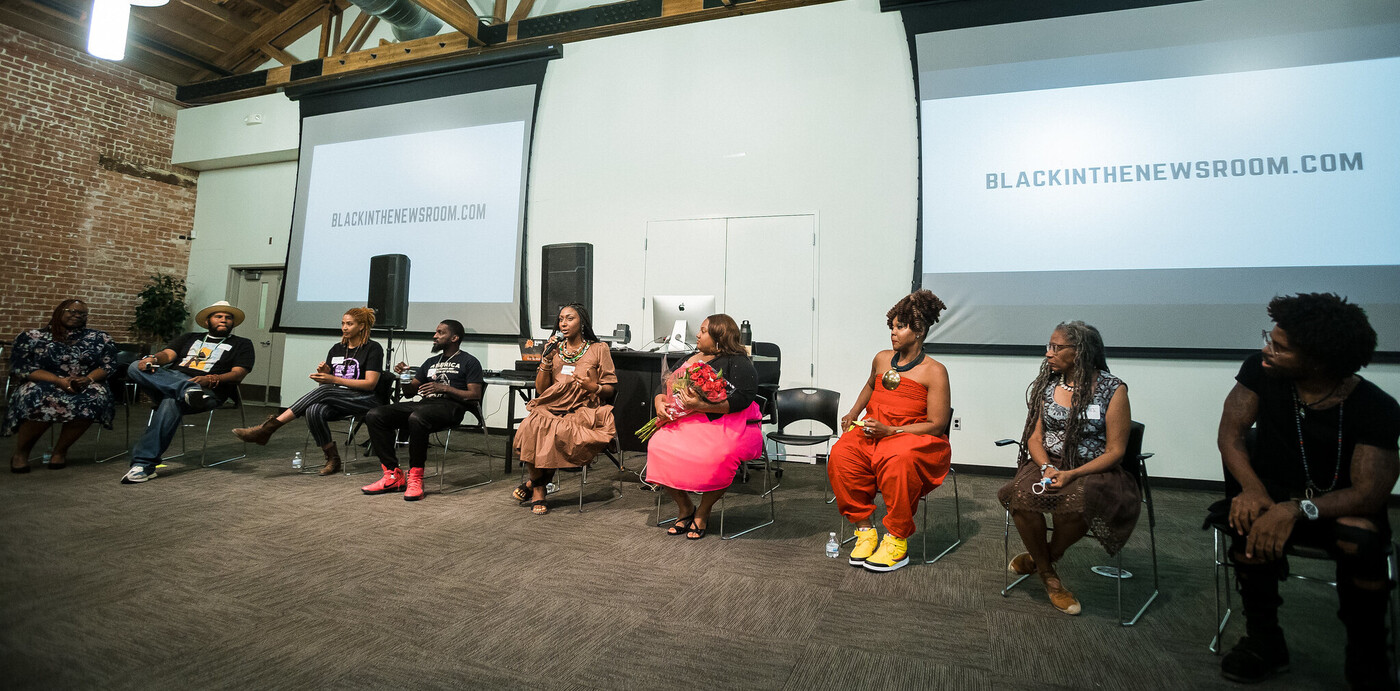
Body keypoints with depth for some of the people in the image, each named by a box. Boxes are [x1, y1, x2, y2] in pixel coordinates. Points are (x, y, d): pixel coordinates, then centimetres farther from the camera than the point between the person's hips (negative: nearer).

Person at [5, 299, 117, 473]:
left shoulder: (99, 338, 13)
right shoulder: (32, 337, 9)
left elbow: (108, 365, 5)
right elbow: (21, 367, -1)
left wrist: (88, 379, -18)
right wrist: (60, 381, -18)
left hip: (85, 386, 1)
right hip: (45, 384, -1)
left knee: (97, 396, -35)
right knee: (38, 397, -37)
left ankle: (60, 451, -17)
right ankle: (20, 453, -12)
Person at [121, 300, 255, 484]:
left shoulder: (241, 344, 18)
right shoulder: (190, 338, 32)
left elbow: (238, 373, 2)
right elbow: (167, 354, 15)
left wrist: (211, 379, -18)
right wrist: (153, 359, -11)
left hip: (208, 391, -5)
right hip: (170, 381, 5)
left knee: (171, 402, -36)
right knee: (136, 367, -22)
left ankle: (143, 464, -37)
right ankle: (189, 390, -46)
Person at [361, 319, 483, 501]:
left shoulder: (469, 362, 9)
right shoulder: (431, 362, 29)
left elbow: (475, 395, -3)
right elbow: (410, 391, 28)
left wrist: (445, 388, -12)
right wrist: (404, 375, 8)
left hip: (449, 406, -7)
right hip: (424, 404, 7)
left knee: (416, 417, -39)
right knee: (374, 415, -14)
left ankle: (415, 477, -26)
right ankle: (393, 475, -15)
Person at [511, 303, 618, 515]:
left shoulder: (598, 349, 8)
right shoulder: (554, 348, 17)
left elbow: (610, 389, 6)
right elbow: (540, 389, 11)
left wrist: (593, 387, -15)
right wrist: (546, 360, -1)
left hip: (582, 411, -3)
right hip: (551, 408, 3)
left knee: (556, 433, -33)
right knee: (532, 428, -30)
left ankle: (533, 481, -4)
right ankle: (538, 491, -10)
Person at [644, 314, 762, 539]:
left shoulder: (738, 363, -1)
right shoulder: (690, 359, 21)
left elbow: (742, 398, -16)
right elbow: (665, 386, 24)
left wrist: (700, 405, -24)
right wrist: (659, 402, -1)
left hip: (727, 423, -5)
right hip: (685, 422, 6)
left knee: (720, 456, -36)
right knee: (658, 445, -22)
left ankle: (702, 513, -7)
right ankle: (684, 508, -1)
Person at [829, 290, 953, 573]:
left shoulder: (934, 371, -6)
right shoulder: (882, 359, 11)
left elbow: (936, 425, -9)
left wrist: (889, 430, -17)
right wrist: (853, 414, 22)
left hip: (916, 440, -4)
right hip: (873, 433, 5)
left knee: (897, 461, -40)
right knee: (841, 455, -27)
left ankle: (897, 541, -22)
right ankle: (865, 530, -15)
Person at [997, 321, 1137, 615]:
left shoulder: (1113, 390, -5)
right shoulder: (1047, 384, 7)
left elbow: (1115, 451, -7)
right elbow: (1035, 437, 8)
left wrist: (1072, 474, -20)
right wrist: (1046, 467, -13)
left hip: (1095, 471, -3)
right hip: (1049, 465, 3)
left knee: (1076, 503, -37)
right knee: (1021, 497, -29)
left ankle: (1039, 557, -4)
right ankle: (1048, 576, -5)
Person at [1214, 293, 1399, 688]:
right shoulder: (1260, 370, -10)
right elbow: (1230, 431, -11)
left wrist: (1297, 509, -41)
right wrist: (1252, 489, -29)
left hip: (1338, 505, -1)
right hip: (1274, 492, 1)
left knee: (1360, 538, -34)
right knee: (1250, 518, -32)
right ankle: (1264, 643, -12)